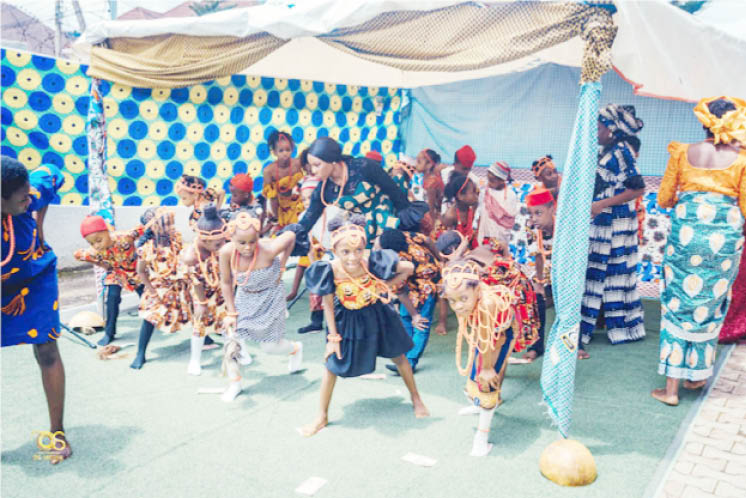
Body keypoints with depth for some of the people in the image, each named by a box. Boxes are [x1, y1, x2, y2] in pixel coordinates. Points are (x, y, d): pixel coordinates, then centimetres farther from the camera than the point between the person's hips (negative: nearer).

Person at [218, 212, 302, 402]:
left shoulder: (268, 250, -35)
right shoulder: (227, 252, -27)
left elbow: (290, 236, -14)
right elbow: (226, 282, -10)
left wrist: (281, 266, -10)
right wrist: (231, 312, -9)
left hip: (270, 297, -3)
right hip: (244, 297, 3)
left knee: (269, 347, 5)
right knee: (232, 339, -7)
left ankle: (295, 348, 41)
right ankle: (235, 382, 19)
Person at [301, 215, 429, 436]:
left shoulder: (372, 263, -32)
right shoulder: (330, 271, -30)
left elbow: (409, 268, -17)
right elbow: (328, 305, -15)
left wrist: (385, 286, -19)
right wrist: (333, 337, -10)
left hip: (376, 315, 0)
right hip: (346, 320, 0)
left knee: (399, 357, 14)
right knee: (332, 364, 6)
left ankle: (416, 398, 40)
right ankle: (322, 417, 26)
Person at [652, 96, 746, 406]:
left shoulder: (682, 152, 0)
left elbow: (663, 200, 4)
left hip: (685, 235, 0)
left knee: (678, 305, 6)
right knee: (710, 306, 16)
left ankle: (671, 388, 7)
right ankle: (697, 374, 29)